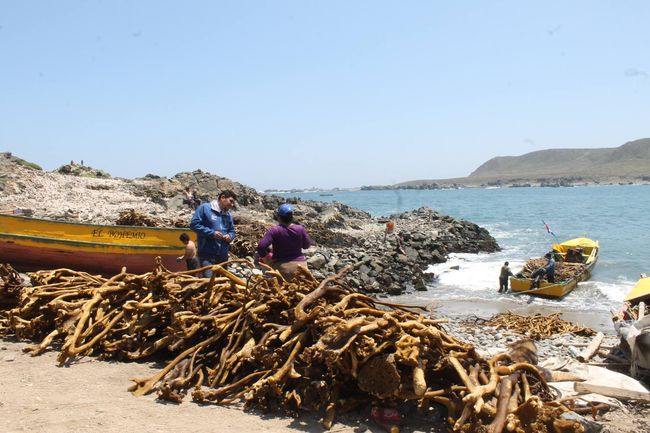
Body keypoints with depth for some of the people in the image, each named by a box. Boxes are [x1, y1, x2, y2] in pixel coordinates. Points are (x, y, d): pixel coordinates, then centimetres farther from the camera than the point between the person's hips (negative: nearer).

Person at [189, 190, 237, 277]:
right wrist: (212, 233, -16)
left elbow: (232, 231, 25)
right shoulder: (205, 208, -3)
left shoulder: (228, 215, 16)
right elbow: (194, 224, -10)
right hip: (207, 254, -7)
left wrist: (230, 236, -1)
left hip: (223, 255, 7)